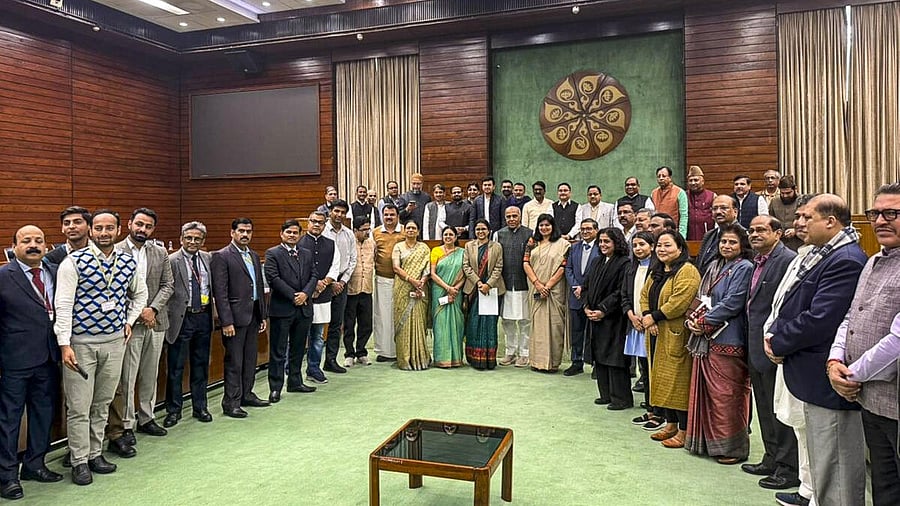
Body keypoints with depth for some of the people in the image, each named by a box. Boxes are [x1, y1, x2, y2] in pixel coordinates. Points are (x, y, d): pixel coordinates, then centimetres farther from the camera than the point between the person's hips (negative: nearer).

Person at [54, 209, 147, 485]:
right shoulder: (74, 262, -10)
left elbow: (140, 294, 20)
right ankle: (79, 461, 18)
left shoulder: (129, 262, 3)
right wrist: (64, 344, -17)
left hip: (115, 341, 4)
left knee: (103, 403, 15)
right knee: (79, 407, 3)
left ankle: (95, 453, 29)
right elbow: (63, 304, -13)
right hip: (80, 343, -4)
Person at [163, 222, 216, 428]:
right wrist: (167, 319, -17)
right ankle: (173, 410, 19)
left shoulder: (208, 259, 7)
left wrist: (211, 314, 6)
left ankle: (200, 407, 27)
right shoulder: (171, 261, -9)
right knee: (175, 368, 5)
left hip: (203, 317, 5)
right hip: (181, 318, -5)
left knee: (201, 365, 15)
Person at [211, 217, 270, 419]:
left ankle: (246, 395, 28)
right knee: (234, 362, -1)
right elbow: (220, 292, -13)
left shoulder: (254, 256, 15)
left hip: (253, 315, 7)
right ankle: (231, 403, 8)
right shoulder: (222, 257, -8)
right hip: (235, 316, -7)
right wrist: (226, 322, -17)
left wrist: (263, 315, 14)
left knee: (250, 359, 15)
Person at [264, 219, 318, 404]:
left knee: (298, 349, 14)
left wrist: (305, 294, -10)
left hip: (304, 308, 5)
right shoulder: (272, 253, -3)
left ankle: (295, 382, 26)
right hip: (282, 308, -5)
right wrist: (293, 296, -15)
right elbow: (273, 278, -12)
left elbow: (313, 277, 8)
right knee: (278, 351, 0)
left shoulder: (307, 254, 14)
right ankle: (275, 388, 7)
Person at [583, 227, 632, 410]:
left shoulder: (624, 263, -10)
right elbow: (586, 287, 15)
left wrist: (603, 310, -17)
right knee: (599, 357, 11)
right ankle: (606, 394, 22)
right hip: (594, 317, 8)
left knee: (614, 358, -4)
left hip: (614, 319, -8)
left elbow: (621, 292, -15)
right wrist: (587, 307, 0)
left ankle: (621, 398, 6)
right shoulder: (596, 263, 14)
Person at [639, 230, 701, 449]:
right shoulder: (656, 272, 16)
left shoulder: (687, 271, -13)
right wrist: (647, 317, -4)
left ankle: (684, 430, 6)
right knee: (662, 379, 14)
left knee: (679, 381, -4)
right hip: (657, 335, 9)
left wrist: (654, 317, -15)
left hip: (676, 336, -9)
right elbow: (644, 295, 14)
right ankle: (671, 424, 26)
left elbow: (679, 301, -23)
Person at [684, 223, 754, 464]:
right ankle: (707, 441, 23)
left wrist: (704, 322, -11)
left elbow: (731, 304, -13)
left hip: (727, 341, -7)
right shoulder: (714, 267, 17)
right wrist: (692, 319, 0)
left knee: (725, 395, -3)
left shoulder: (744, 268, -6)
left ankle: (732, 447, 9)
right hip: (705, 338, 8)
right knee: (705, 392, 11)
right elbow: (702, 299, 18)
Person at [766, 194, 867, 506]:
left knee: (833, 473, 3)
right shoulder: (819, 255, 12)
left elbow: (819, 320, -25)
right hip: (815, 378, 10)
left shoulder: (846, 261, -20)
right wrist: (775, 333, -1)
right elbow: (791, 304, 16)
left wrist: (778, 343, -12)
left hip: (829, 382, -10)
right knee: (821, 466, 21)